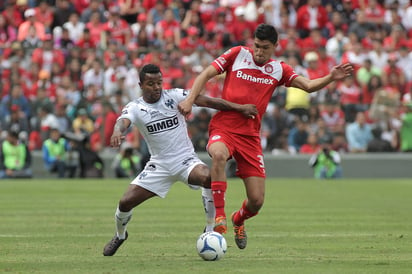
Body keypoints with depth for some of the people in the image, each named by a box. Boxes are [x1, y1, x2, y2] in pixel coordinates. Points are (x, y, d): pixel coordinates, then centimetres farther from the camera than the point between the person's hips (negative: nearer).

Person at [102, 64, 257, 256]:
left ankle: (210, 230, -20)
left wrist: (239, 108, -15)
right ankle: (120, 235, 28)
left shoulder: (174, 96, -3)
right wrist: (117, 132, -52)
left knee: (208, 178, -34)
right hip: (159, 165, 1)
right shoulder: (134, 108, -4)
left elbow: (206, 101, -8)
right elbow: (123, 121, -26)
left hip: (186, 160, -1)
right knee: (126, 202, -6)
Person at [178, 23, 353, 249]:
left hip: (250, 135, 3)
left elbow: (308, 85, 0)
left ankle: (238, 220, 35)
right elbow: (206, 74, 1)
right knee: (219, 155, -41)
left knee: (256, 201, -2)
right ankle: (219, 216, -32)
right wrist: (190, 99, -13)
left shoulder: (279, 70, 9)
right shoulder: (237, 55, 2)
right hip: (223, 127, -3)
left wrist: (331, 78, -18)